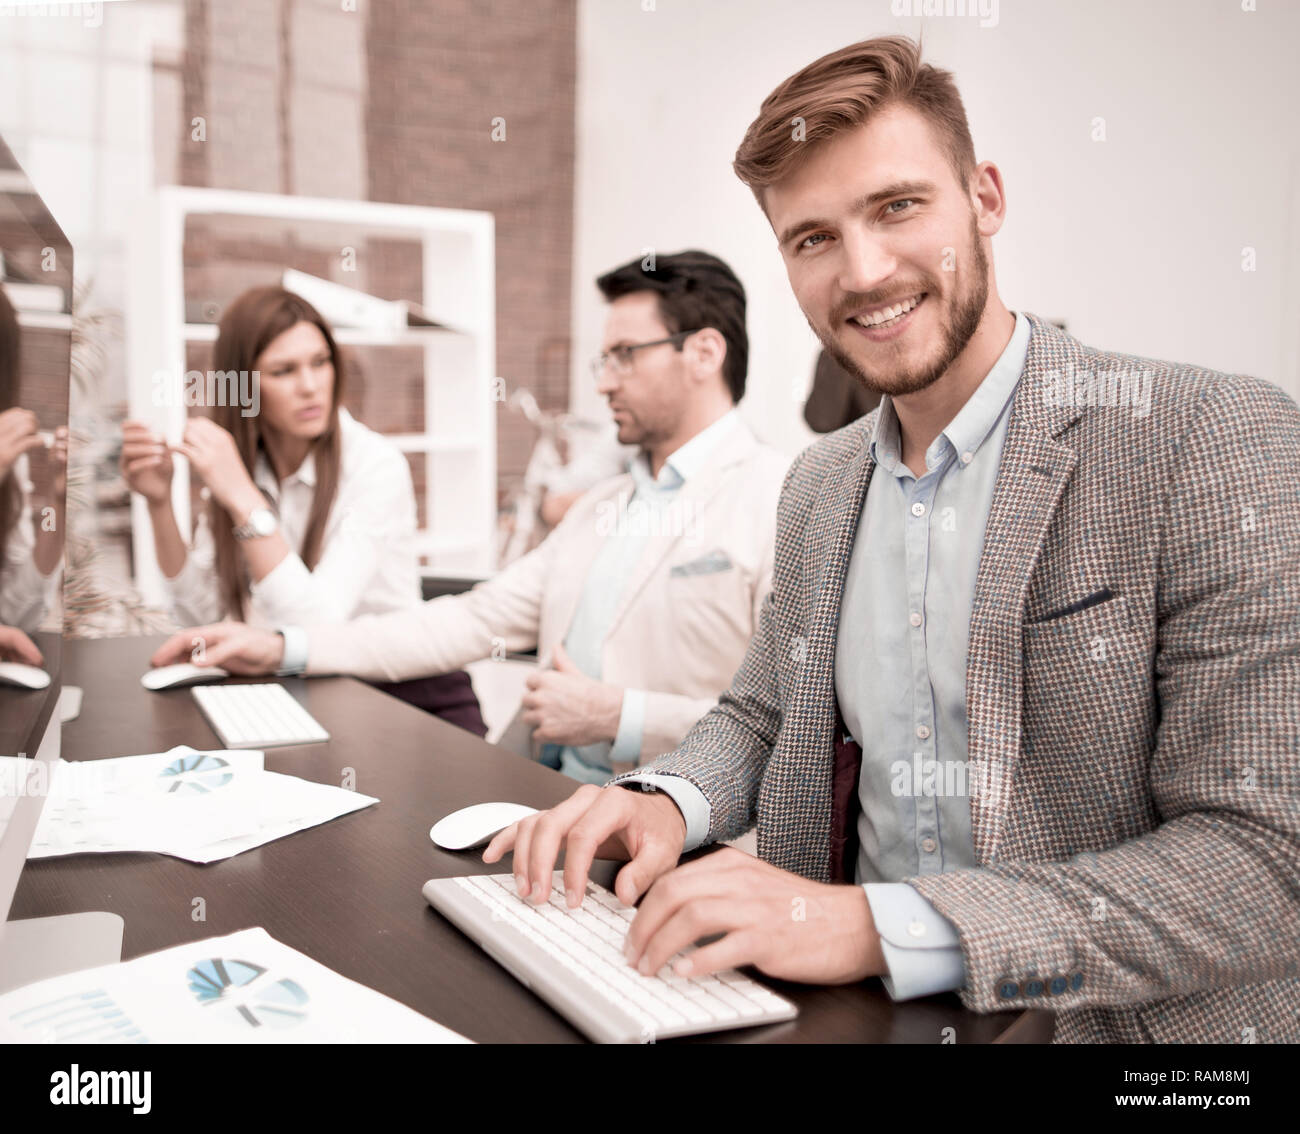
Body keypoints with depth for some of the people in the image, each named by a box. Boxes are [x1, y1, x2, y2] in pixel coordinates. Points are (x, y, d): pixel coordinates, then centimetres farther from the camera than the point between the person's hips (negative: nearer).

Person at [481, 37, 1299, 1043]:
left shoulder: (1219, 442, -12)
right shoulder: (818, 485, 7)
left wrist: (877, 927, -25)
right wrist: (667, 801, -6)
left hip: (1102, 1022, -4)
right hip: (849, 1013, 5)